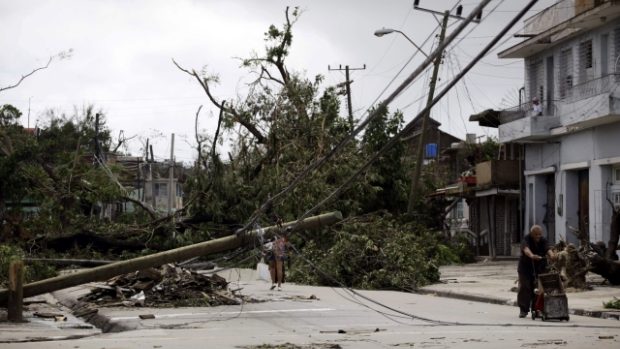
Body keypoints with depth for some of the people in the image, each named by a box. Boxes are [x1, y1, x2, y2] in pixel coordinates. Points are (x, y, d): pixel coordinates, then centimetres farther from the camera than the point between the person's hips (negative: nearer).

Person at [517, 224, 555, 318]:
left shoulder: (543, 241, -1)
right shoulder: (526, 240, -12)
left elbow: (547, 248, -21)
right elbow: (526, 249, -34)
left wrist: (551, 254, -45)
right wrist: (532, 255, -56)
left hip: (540, 268, 3)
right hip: (526, 268, -3)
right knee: (524, 287, -7)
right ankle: (523, 310, 1)